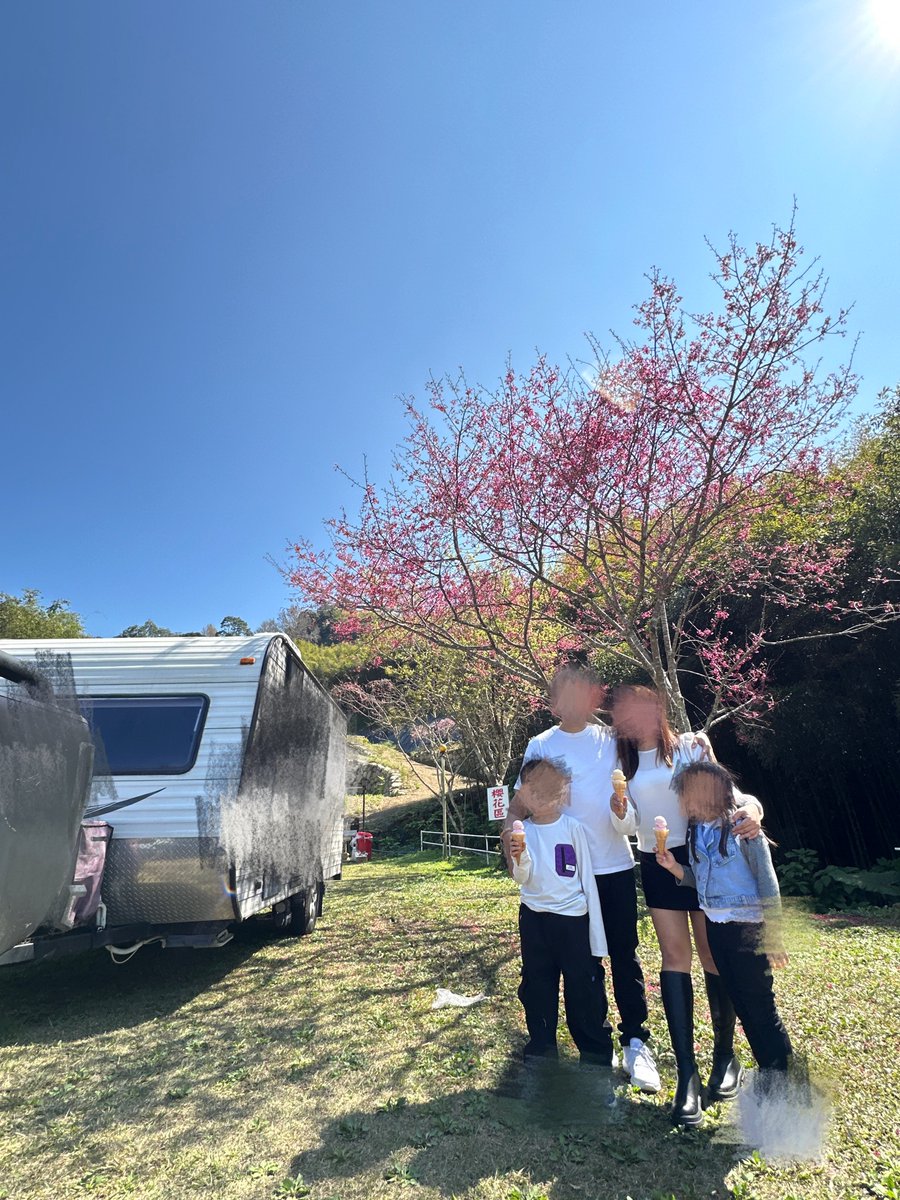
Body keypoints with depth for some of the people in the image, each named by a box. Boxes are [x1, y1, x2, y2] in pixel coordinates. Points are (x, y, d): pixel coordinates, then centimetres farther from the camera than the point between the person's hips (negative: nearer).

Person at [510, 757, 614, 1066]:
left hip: (572, 917, -2)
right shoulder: (523, 831, -4)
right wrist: (519, 858, -29)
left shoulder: (573, 828, -10)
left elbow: (587, 879, -4)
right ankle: (541, 1049, 35)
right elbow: (522, 878, -6)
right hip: (534, 918, 3)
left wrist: (596, 933, -3)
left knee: (584, 988, 9)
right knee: (536, 986, 16)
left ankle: (597, 1052, 30)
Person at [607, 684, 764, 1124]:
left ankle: (725, 1056, 29)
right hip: (655, 864, 3)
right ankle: (687, 1074, 10)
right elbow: (628, 825, 4)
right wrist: (619, 811, -19)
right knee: (674, 957, 3)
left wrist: (750, 808, -30)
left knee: (712, 956, 7)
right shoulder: (623, 761, 5)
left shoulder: (691, 745, -6)